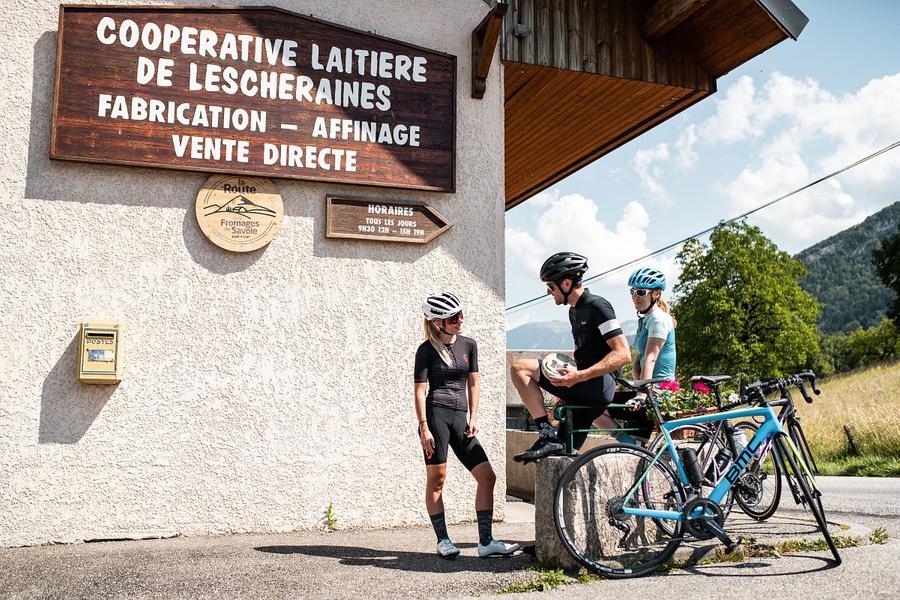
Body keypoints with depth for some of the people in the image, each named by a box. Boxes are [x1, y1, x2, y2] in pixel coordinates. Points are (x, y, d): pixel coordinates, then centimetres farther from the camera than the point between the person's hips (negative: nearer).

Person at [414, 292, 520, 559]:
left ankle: (486, 542, 2)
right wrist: (424, 428, -11)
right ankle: (443, 540, 8)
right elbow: (420, 391, -4)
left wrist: (473, 417, 5)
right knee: (436, 479, -3)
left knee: (487, 476, -2)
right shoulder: (427, 350, -1)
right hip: (436, 414, -5)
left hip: (460, 417, 5)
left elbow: (473, 384, 16)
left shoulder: (469, 345, 12)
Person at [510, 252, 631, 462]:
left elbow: (623, 354, -17)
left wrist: (579, 376, -26)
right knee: (564, 455, 7)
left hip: (599, 384, -9)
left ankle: (548, 437, -18)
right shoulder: (574, 311, 21)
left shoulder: (597, 306, -8)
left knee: (520, 369, -16)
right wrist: (565, 394, 18)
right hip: (585, 391, 9)